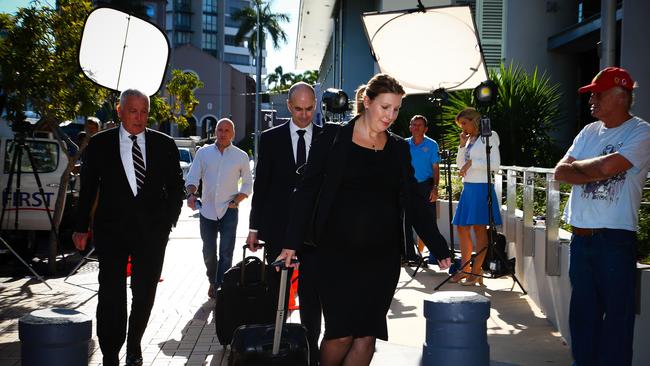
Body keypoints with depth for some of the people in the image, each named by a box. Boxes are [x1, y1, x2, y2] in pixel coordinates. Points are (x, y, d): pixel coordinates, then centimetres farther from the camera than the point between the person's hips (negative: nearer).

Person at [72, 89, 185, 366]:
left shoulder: (164, 145, 4)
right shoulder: (99, 144, 2)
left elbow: (176, 186, 11)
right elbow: (87, 188, 6)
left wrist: (168, 221, 3)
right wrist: (81, 227, 4)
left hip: (152, 231, 2)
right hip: (111, 230, -1)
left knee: (144, 294, 10)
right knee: (111, 296, -3)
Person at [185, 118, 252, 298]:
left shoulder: (241, 156, 3)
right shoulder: (203, 152, 4)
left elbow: (248, 184, 10)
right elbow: (192, 177, 2)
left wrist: (235, 201, -5)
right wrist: (191, 194, -18)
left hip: (229, 211, -2)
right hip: (207, 210, 2)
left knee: (226, 252, -9)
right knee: (209, 252, 10)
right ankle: (213, 281, 34)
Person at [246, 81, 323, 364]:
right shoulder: (271, 138, 4)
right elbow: (260, 185, 5)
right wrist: (254, 228, 3)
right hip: (278, 227, 0)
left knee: (311, 295, 3)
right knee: (276, 291, 8)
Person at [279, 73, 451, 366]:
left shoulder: (399, 149, 10)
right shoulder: (333, 137, 1)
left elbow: (412, 201, 10)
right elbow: (307, 190, -1)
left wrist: (439, 248, 2)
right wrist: (291, 243, -8)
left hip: (382, 255, 3)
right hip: (337, 252, -3)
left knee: (367, 335, 0)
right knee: (341, 333, -5)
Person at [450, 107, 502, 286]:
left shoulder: (489, 137, -5)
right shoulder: (469, 139, 16)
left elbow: (495, 164, -12)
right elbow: (460, 164, 18)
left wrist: (471, 162, -12)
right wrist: (462, 145, 7)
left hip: (481, 187, -8)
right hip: (468, 187, 8)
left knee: (479, 228, -5)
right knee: (462, 228, 7)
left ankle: (476, 271, -1)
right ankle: (464, 269, 15)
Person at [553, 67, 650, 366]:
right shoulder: (589, 132, 14)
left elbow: (608, 166, -21)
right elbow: (560, 173, 6)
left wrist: (577, 165, -2)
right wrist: (597, 172, -10)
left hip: (616, 239, -7)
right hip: (581, 237, 7)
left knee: (617, 313, -1)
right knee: (582, 311, 14)